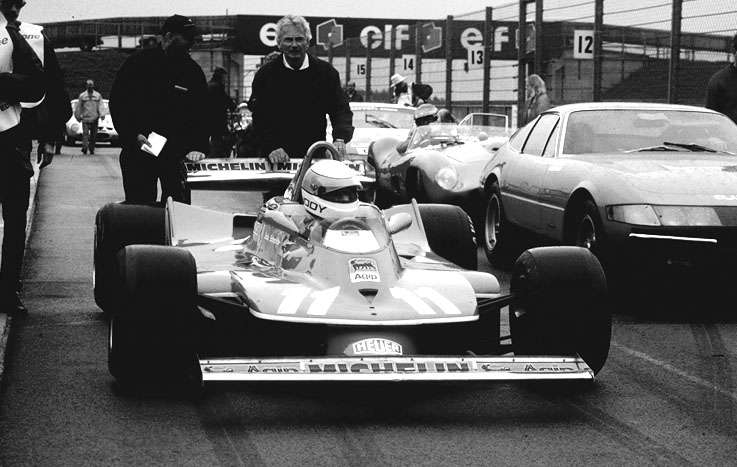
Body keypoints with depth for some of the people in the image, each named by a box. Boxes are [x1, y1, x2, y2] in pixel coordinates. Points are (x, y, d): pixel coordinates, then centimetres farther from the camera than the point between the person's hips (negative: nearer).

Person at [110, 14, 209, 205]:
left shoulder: (192, 71, 5)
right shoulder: (138, 63, -1)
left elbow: (201, 112, 6)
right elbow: (117, 103, 1)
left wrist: (198, 147, -10)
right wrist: (133, 135, -13)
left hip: (176, 153, 1)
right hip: (138, 153, -1)